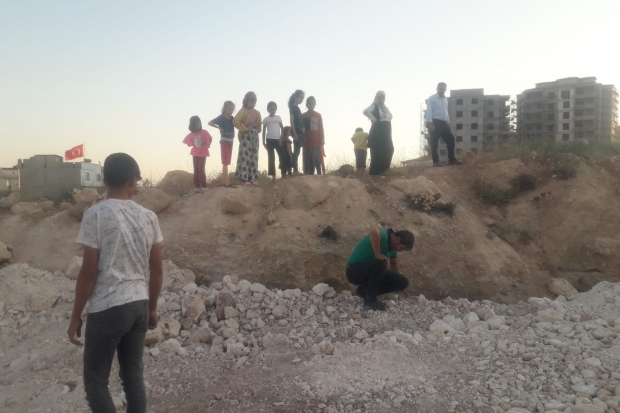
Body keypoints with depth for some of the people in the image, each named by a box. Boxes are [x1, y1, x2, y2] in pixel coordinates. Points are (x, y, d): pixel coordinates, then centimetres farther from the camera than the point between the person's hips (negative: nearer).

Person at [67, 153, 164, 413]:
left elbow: (89, 272, -12)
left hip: (106, 309, -4)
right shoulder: (149, 217, 2)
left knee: (95, 382, 10)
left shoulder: (95, 214, -11)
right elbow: (157, 271, 6)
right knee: (133, 376, 15)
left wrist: (76, 317, -1)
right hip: (139, 306, 5)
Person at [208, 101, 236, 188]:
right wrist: (219, 127, -19)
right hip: (224, 142, -7)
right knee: (225, 162, -7)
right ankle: (227, 182, -8)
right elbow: (210, 123, -14)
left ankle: (223, 181, 15)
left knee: (226, 162, 10)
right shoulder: (221, 117, -9)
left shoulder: (232, 118, 9)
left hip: (230, 142, 7)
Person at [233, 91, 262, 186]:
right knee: (245, 157, -8)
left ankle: (253, 179, 10)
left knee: (254, 157, 6)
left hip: (255, 136, 7)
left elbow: (259, 124, 23)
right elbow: (235, 121, -20)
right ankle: (245, 179, -6)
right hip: (245, 136, -7)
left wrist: (256, 129, 6)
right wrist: (244, 128, -16)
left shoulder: (257, 112, 13)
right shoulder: (243, 111, -7)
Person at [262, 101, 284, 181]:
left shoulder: (278, 118, 7)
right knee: (271, 158, 2)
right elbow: (264, 131, 5)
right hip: (269, 140, -1)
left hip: (278, 139, 1)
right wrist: (264, 142, -1)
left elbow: (282, 129, 9)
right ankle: (273, 175, 3)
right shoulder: (266, 119, 4)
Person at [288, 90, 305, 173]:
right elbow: (292, 121, -12)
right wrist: (294, 133, -19)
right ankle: (296, 171, -11)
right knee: (297, 151, -10)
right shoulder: (293, 107, -4)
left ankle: (305, 170, 7)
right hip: (296, 132, -9)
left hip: (301, 132, 9)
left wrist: (303, 133, 14)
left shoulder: (298, 108, 20)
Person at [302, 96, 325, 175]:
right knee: (307, 160, 0)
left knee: (316, 158, -9)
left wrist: (322, 139, -3)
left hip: (316, 141, -1)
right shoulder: (303, 116, 9)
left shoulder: (318, 115, 8)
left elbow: (321, 128, 5)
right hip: (307, 141, 1)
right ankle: (308, 175, 3)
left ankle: (319, 174, -6)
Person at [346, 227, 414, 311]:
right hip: (355, 271, -9)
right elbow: (374, 231, -50)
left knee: (403, 282, -2)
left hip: (372, 272, 9)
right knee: (380, 263, -36)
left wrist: (396, 280, 34)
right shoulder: (382, 235, -23)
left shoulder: (393, 245, 3)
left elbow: (393, 263, 22)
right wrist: (378, 254, -38)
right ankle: (370, 299, -16)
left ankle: (365, 290, 7)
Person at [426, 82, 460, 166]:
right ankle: (435, 161, 2)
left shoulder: (445, 99, 19)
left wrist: (448, 123, 17)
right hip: (435, 122, -7)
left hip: (444, 123, 7)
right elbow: (429, 111, -12)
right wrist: (430, 123, -22)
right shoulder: (431, 99, -3)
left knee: (451, 139, 4)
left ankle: (451, 159, 12)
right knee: (434, 142, -4)